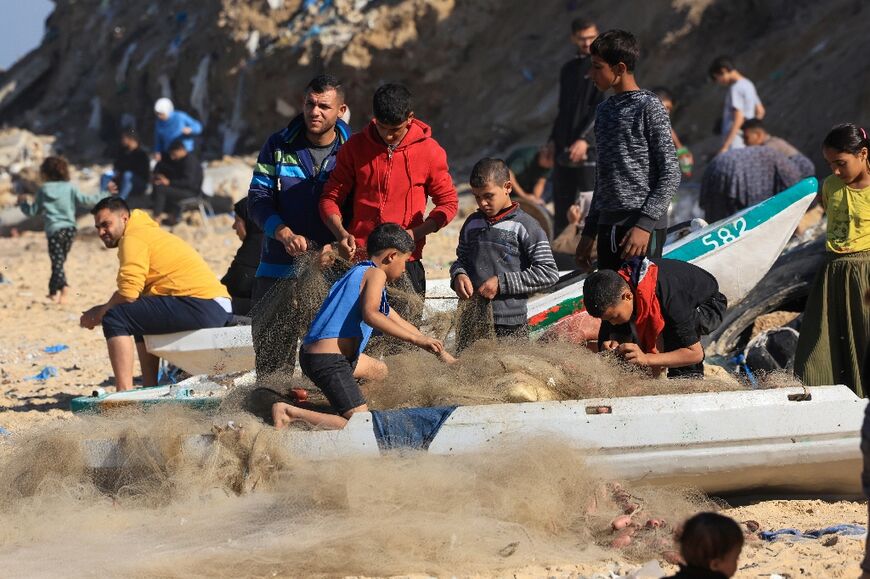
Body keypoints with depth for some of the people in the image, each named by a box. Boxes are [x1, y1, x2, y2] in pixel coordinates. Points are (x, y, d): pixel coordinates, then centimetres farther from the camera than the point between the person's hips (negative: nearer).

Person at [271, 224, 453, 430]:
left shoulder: (359, 273, 25)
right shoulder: (376, 274, -5)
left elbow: (396, 321, 34)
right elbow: (370, 314, -25)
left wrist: (442, 354, 38)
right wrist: (415, 338, -22)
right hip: (328, 360, -11)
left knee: (380, 370, 33)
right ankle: (291, 413, -20)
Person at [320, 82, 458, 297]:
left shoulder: (429, 150, 2)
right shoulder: (356, 146, 5)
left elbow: (448, 202, 7)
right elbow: (331, 197, 7)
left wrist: (413, 235, -10)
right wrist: (341, 233, -13)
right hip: (358, 258, 1)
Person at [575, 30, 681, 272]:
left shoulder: (649, 107, -6)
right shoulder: (604, 110, 18)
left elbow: (670, 174, -10)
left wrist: (645, 224, -17)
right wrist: (590, 231, 21)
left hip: (642, 227, -8)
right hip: (608, 225, 8)